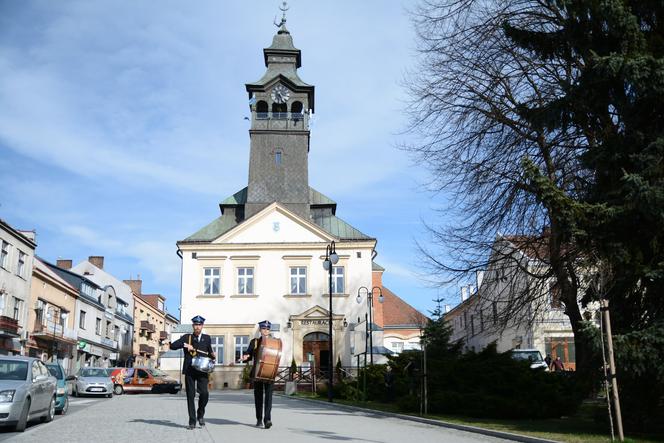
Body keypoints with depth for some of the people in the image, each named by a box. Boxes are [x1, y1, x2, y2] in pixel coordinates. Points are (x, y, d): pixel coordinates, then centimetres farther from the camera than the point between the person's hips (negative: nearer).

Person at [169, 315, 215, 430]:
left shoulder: (207, 338, 13)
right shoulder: (186, 337, 8)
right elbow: (173, 346, 1)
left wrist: (212, 357, 2)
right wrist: (184, 345, -12)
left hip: (202, 371, 0)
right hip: (189, 371, 0)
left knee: (204, 393, -14)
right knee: (190, 395, 0)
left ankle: (200, 414, 12)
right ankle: (192, 421, 9)